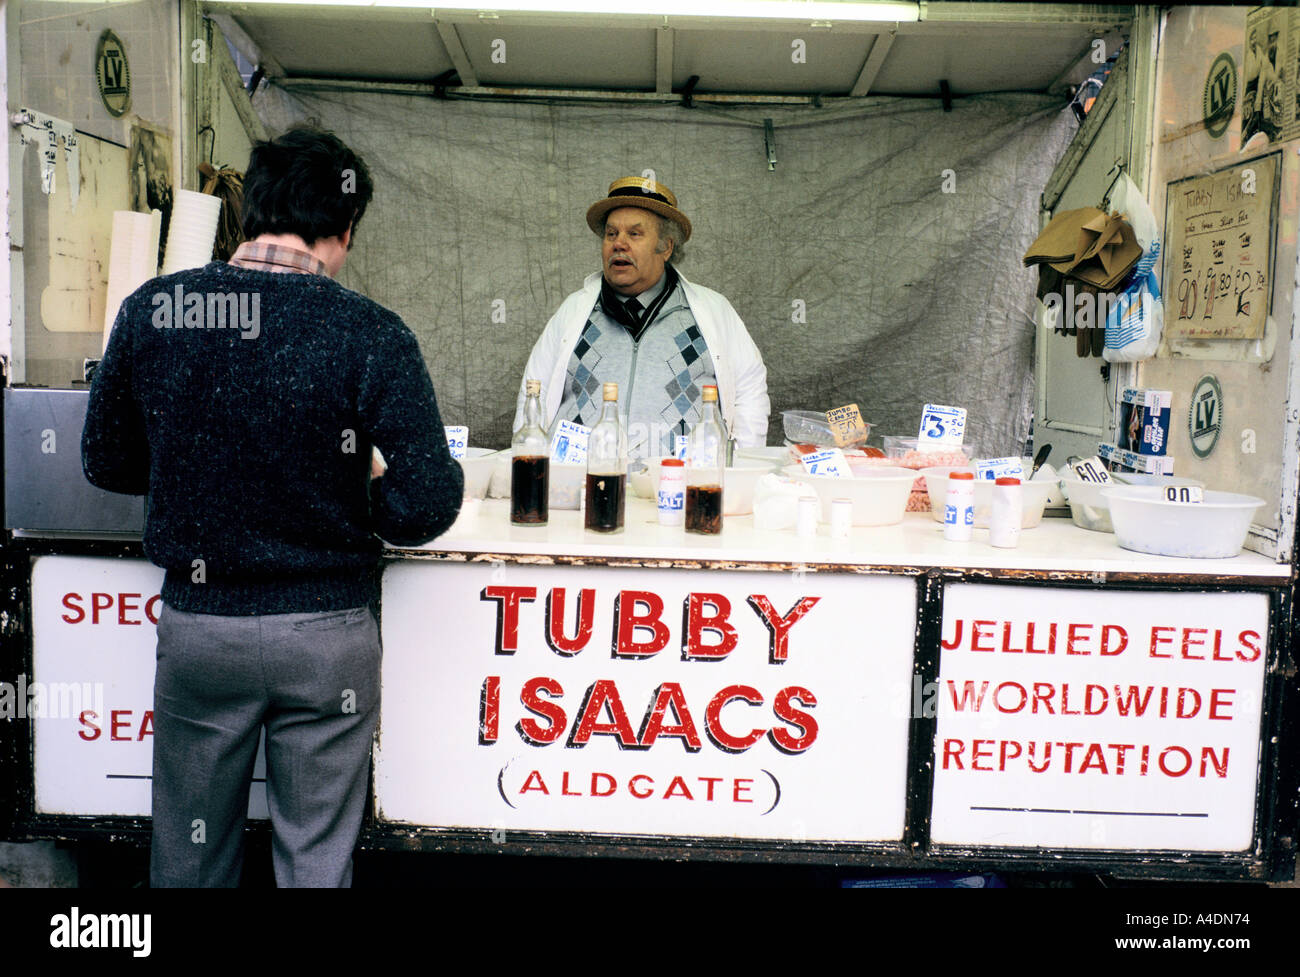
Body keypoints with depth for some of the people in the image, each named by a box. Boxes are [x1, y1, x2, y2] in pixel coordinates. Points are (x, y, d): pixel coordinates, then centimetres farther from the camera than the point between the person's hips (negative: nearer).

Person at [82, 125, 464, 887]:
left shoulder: (150, 309, -5)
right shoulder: (369, 333, -15)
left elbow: (106, 462, 6)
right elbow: (428, 504, -16)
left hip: (194, 623, 3)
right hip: (325, 632, -2)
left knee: (189, 855, 22)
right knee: (316, 858, 16)